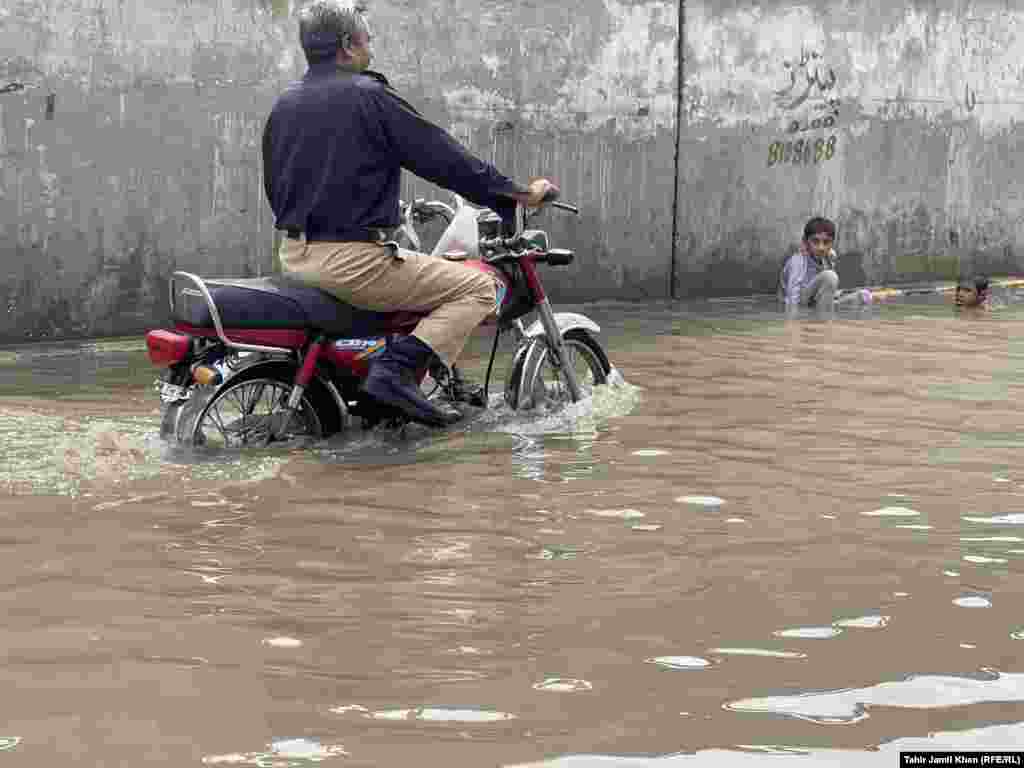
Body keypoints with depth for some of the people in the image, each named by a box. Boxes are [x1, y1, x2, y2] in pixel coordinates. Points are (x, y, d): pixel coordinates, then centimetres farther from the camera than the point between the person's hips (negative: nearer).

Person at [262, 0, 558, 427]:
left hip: (292, 257, 9)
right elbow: (444, 159, -8)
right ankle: (396, 369, -20)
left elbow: (274, 187, 22)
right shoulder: (368, 96, -10)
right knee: (478, 288, -3)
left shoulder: (283, 105, 13)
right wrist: (520, 193, 2)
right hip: (353, 259, -9)